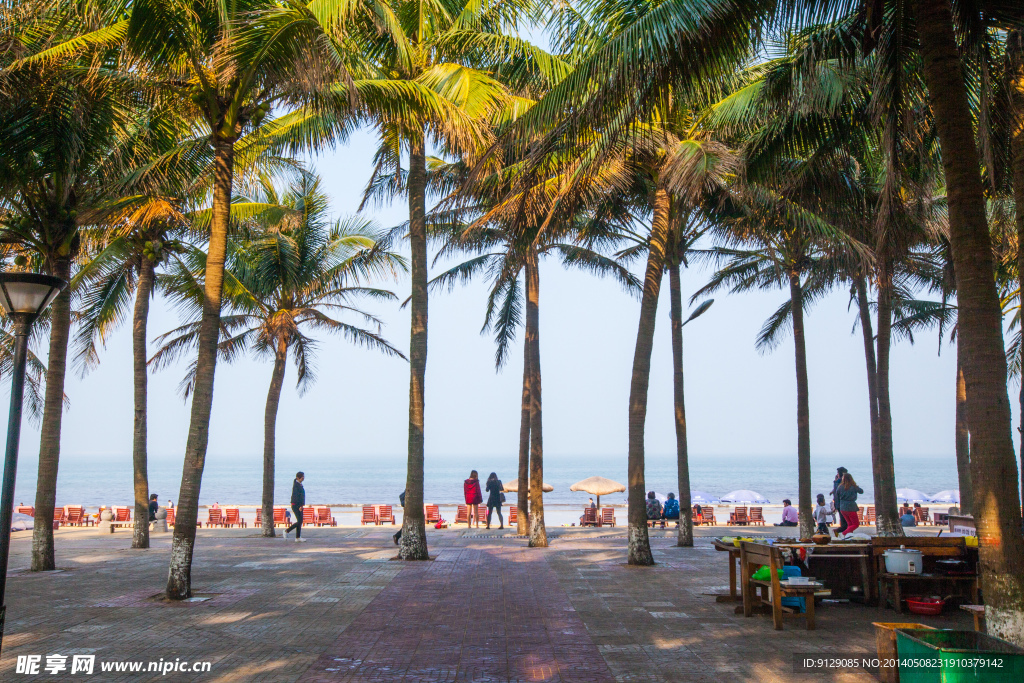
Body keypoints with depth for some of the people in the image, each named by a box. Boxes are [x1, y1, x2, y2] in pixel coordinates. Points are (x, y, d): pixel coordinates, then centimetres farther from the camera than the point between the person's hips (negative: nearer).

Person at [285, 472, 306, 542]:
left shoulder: (300, 484, 15)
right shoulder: (296, 485, -14)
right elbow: (296, 496, -20)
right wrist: (300, 506, -23)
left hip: (299, 505, 9)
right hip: (296, 505, -9)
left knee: (300, 521, 7)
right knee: (299, 521, -11)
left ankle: (298, 538, 10)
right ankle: (287, 531, 3)